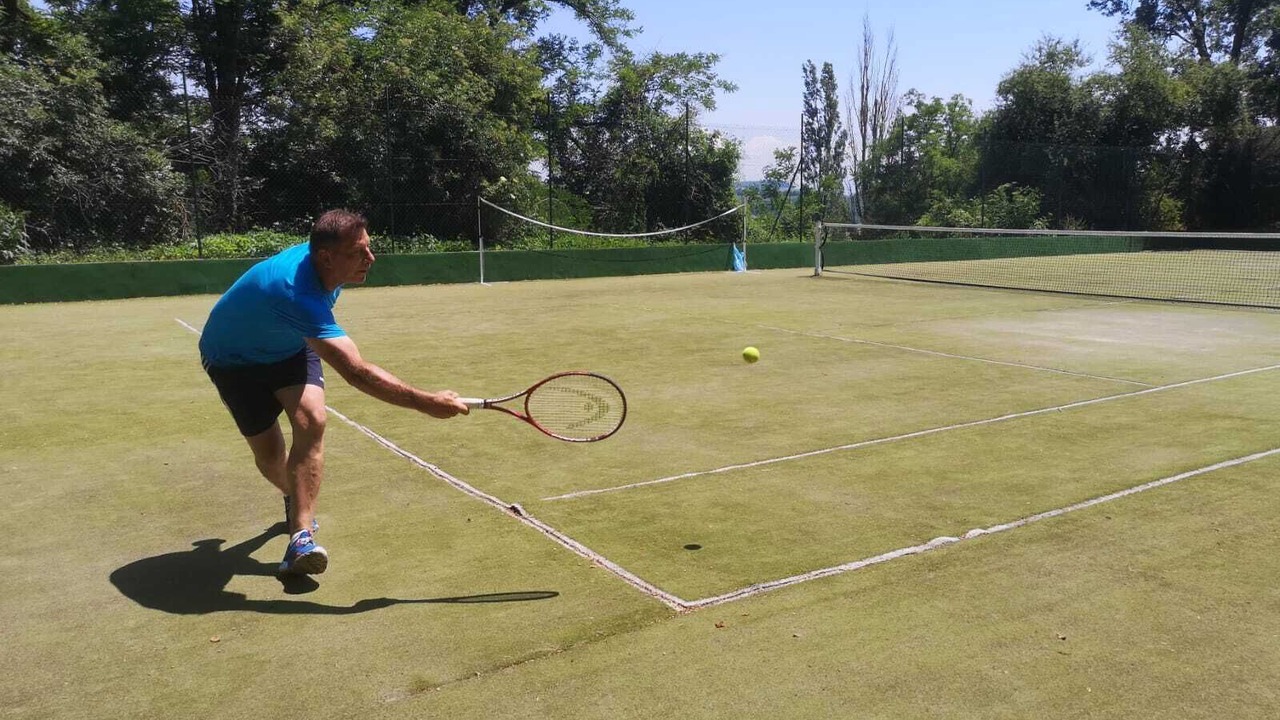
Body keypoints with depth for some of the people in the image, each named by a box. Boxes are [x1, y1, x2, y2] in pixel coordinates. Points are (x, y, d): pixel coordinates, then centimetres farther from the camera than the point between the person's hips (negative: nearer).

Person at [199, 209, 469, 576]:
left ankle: (301, 536, -20)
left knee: (311, 420, -21)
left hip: (287, 345, 6)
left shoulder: (317, 258, -18)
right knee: (269, 454, -7)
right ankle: (296, 499, 30)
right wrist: (427, 402, -49)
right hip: (234, 359, -5)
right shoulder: (298, 294, -44)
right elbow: (357, 372, -49)